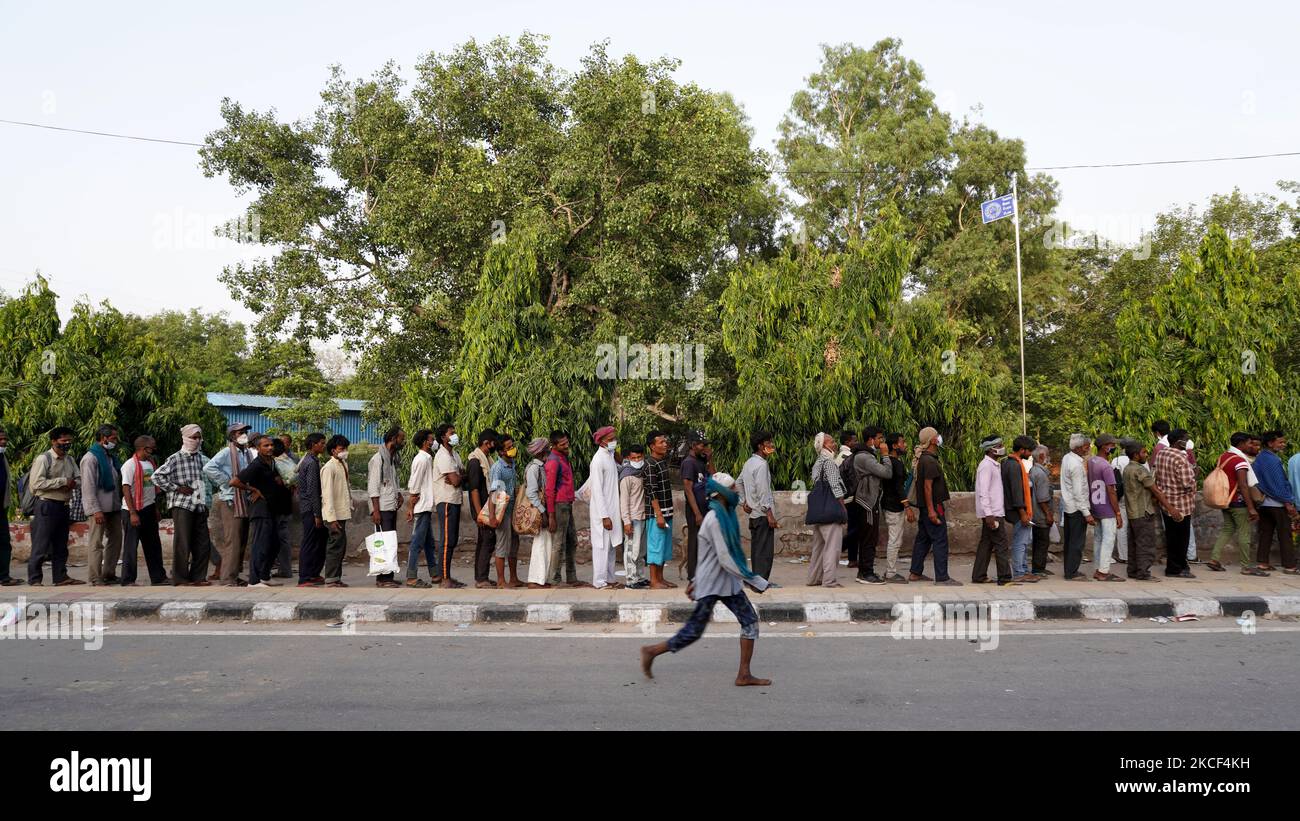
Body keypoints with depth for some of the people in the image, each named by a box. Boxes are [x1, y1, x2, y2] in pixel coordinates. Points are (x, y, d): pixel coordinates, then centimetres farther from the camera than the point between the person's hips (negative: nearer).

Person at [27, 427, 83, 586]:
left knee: (61, 545, 12)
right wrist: (62, 481, -17)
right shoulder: (43, 459, -10)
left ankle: (61, 577, 18)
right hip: (47, 505, -8)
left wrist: (72, 483, -6)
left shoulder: (69, 459, 13)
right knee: (41, 545, -5)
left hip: (63, 506, 8)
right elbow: (37, 483, -18)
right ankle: (34, 579, 0)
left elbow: (78, 478, 17)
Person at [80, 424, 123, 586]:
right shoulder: (91, 458, -11)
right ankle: (96, 579, -1)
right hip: (99, 508, -8)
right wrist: (96, 510, -21)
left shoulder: (111, 457, 15)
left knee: (115, 540, 12)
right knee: (96, 543, -4)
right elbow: (88, 486, -16)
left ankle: (109, 574, 21)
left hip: (114, 507, 9)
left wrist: (120, 503, 12)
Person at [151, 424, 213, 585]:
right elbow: (157, 476, -11)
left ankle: (197, 577, 15)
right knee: (183, 544, -3)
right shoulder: (175, 459, -4)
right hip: (182, 505, -6)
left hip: (200, 506, 6)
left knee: (203, 544, 6)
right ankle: (180, 579, 6)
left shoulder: (202, 459, 13)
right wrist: (177, 488, -12)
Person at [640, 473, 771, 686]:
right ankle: (652, 651, 18)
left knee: (750, 620, 2)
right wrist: (756, 581, -20)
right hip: (711, 585, -9)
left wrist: (696, 581, 23)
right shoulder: (715, 520, -22)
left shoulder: (725, 515, 9)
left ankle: (744, 675, 6)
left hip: (727, 582, 9)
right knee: (694, 631, 1)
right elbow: (726, 560, -24)